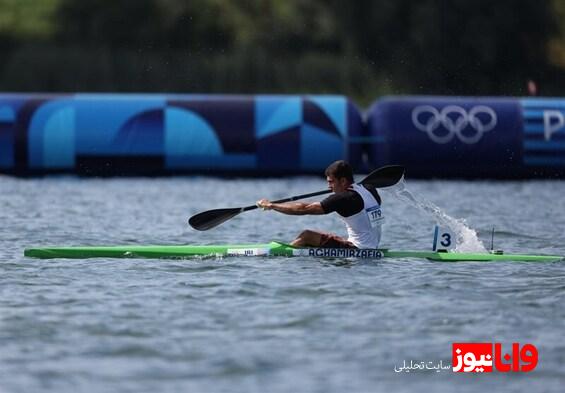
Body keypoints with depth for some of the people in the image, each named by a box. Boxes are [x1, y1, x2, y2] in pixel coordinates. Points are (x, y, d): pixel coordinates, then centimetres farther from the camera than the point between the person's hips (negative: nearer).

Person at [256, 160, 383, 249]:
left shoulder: (344, 198, -17)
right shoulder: (370, 191, 6)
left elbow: (304, 209, -15)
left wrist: (271, 205, -7)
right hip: (372, 250, 10)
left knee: (307, 236, -5)